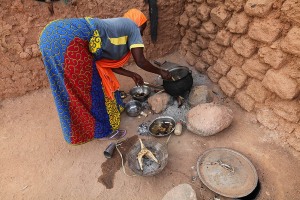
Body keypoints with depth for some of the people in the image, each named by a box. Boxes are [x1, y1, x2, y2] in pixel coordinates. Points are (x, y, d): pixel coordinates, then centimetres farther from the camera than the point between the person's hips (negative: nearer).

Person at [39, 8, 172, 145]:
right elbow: (140, 61, 3)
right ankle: (101, 128, 23)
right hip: (68, 38, -10)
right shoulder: (132, 26, 9)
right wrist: (160, 72, 20)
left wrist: (132, 75, 36)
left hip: (55, 34, 10)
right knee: (87, 87, 3)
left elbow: (107, 62, 29)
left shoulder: (117, 26, 31)